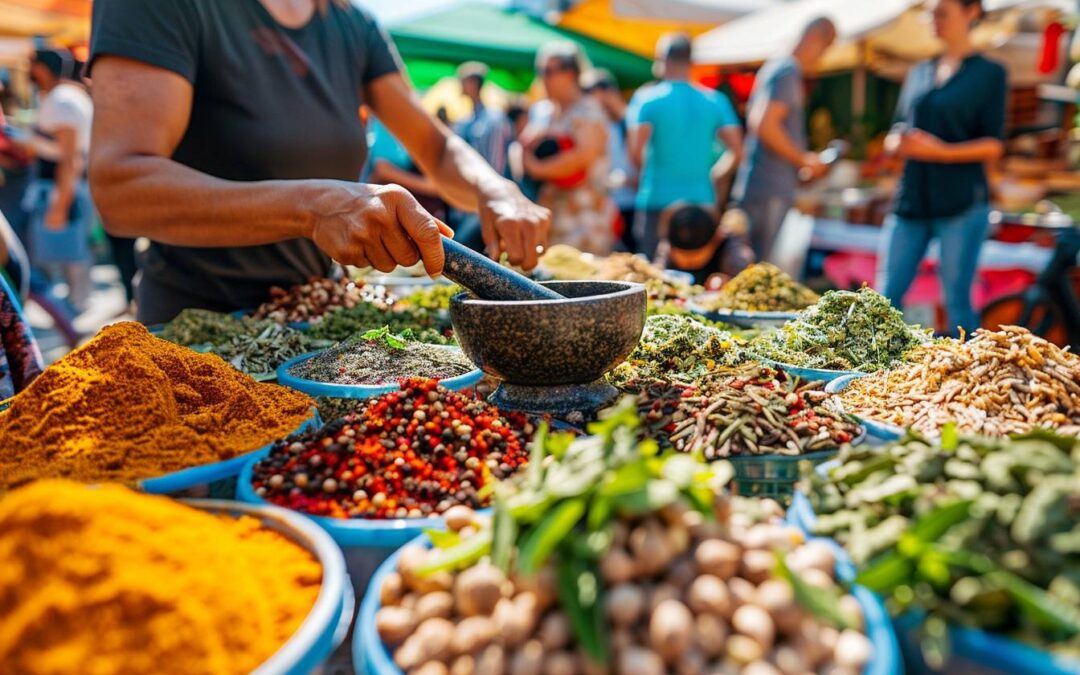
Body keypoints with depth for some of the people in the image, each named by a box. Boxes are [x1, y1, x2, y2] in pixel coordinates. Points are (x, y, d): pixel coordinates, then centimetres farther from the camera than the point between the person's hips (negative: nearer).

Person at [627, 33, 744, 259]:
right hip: (702, 201, 3)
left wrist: (648, 169, 7)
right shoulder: (716, 101, 6)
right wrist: (706, 172, 13)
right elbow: (737, 151, -1)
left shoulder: (647, 98, -4)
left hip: (657, 201, -3)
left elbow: (636, 151, -14)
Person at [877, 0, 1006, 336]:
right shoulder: (919, 73, 16)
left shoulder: (989, 73, 3)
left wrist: (941, 151, -17)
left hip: (961, 204, -4)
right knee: (886, 296, 1)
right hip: (911, 201, 5)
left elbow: (994, 145, -3)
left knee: (957, 301, -1)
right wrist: (898, 143, -7)